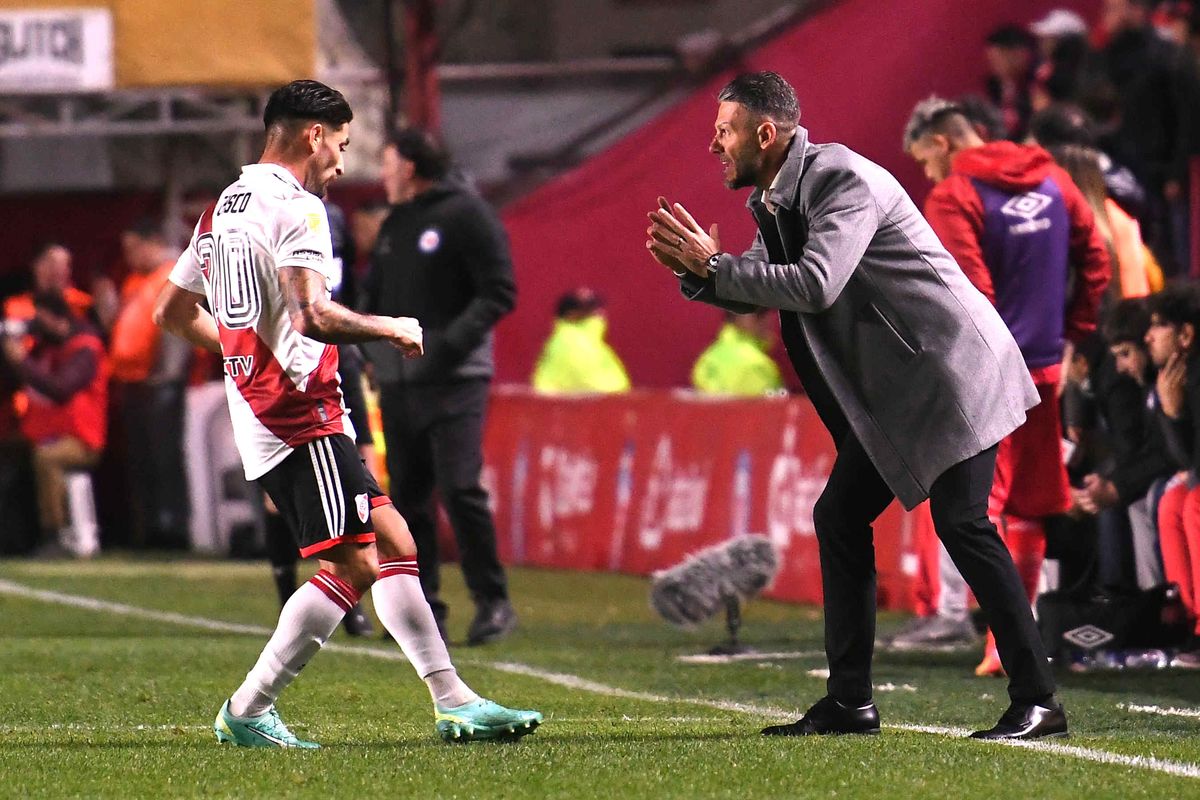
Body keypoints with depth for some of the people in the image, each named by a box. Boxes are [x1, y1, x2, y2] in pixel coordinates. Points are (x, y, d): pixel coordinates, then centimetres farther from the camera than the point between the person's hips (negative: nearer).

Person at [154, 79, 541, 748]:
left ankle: (453, 702, 7)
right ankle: (248, 711, -6)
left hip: (258, 412, 10)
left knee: (392, 544, 10)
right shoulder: (296, 207, -11)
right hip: (302, 412, -10)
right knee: (355, 564, -9)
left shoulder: (224, 209, 18)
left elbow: (172, 312, 26)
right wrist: (391, 329, -10)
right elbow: (313, 315, -24)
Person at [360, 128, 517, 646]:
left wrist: (452, 341, -20)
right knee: (407, 495, 6)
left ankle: (492, 601, -7)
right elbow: (374, 291, 26)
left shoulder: (465, 214, -6)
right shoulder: (394, 224, 19)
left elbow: (499, 292, -10)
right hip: (398, 381, 8)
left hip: (453, 379, -8)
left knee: (459, 488, -15)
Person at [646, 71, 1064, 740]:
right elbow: (755, 294, 16)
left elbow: (815, 286, -29)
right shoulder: (774, 203, 12)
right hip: (894, 389, 10)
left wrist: (714, 265, -21)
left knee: (961, 520, -15)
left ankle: (1038, 702, -13)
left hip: (954, 369, -10)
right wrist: (692, 268, -3)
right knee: (839, 518, 6)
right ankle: (850, 702, 10)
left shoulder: (844, 181, -18)